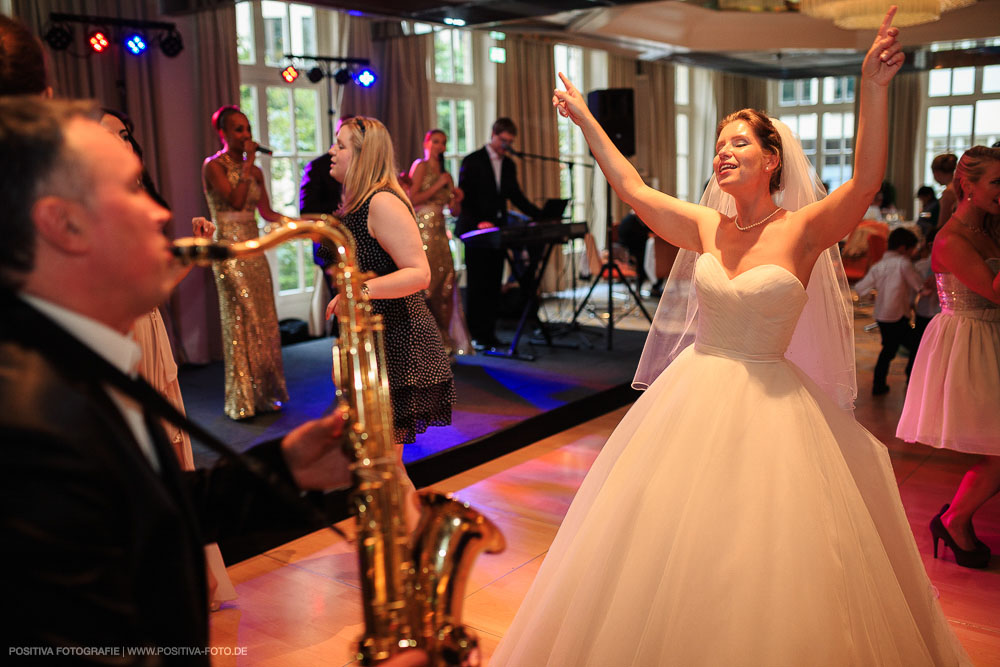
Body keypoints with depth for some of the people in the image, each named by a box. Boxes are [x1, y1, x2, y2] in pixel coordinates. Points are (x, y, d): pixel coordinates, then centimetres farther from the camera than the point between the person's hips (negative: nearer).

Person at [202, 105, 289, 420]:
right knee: (241, 321, -6)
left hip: (254, 249, 7)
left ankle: (265, 392, 15)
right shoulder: (213, 166, -5)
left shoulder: (254, 170, 15)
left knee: (264, 319, 6)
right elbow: (236, 200, -18)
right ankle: (243, 399, 3)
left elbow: (267, 213, 16)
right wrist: (247, 163, -13)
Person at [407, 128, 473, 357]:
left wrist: (457, 198, 0)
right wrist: (438, 186, -9)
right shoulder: (420, 166, 1)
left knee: (446, 283, 2)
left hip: (439, 233, 6)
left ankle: (443, 340, 8)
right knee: (425, 282, -9)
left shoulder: (446, 175, 20)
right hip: (422, 231, -6)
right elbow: (413, 199, -10)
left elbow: (455, 211, 20)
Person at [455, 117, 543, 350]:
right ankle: (473, 334, 2)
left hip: (496, 231, 6)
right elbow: (463, 198, -9)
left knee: (493, 285, 5)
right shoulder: (472, 161, -5)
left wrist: (543, 215, 5)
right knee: (477, 285, -4)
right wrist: (477, 222, -22)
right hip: (475, 232, -6)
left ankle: (488, 333, 11)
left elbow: (516, 196, 17)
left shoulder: (509, 165, 13)